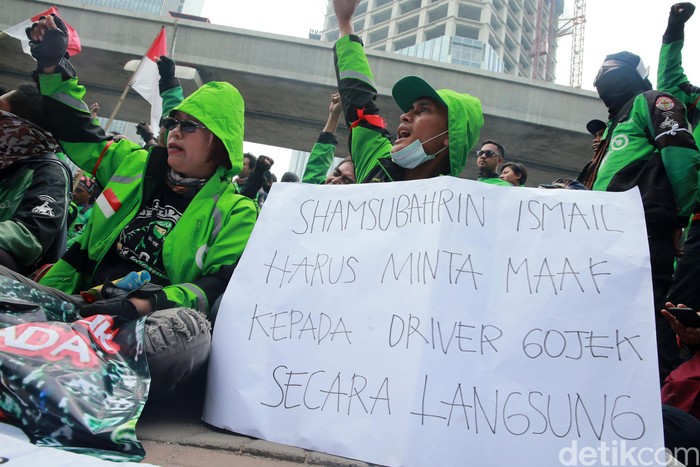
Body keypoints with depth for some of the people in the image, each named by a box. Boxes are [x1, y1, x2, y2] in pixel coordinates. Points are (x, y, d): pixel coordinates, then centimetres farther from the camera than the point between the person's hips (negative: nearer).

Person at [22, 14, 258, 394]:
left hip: (150, 322, -4)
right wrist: (53, 66, 24)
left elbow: (223, 284, -8)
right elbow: (75, 131, 32)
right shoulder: (135, 164, 20)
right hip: (84, 305, 5)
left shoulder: (236, 211, 5)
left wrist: (144, 304, -23)